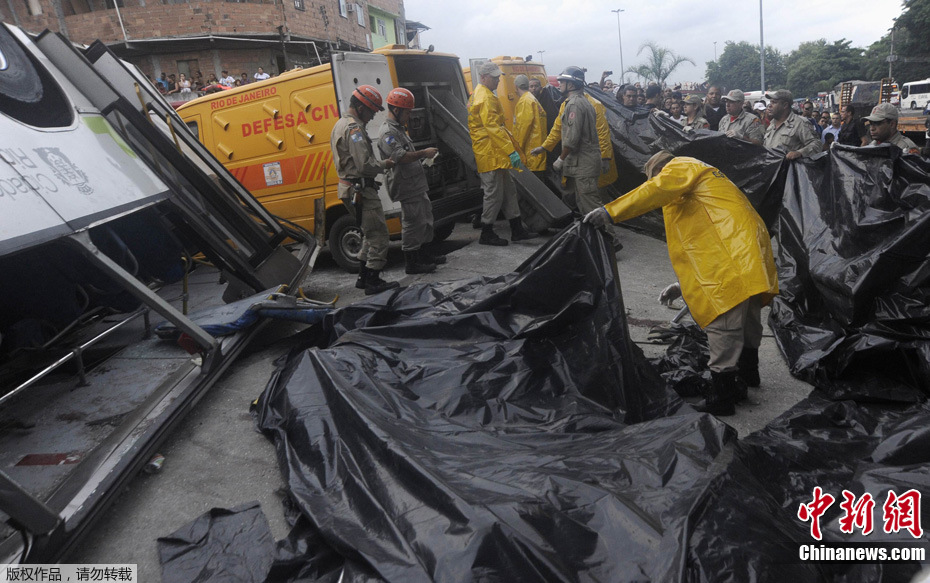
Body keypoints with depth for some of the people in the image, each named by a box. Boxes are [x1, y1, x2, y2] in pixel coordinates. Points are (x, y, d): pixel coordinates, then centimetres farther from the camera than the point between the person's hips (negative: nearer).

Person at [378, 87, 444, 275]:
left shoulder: (399, 129, 19)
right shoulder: (388, 132, -16)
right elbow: (400, 157, -27)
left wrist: (423, 156, 17)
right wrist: (423, 153, -20)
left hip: (417, 184, 11)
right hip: (407, 187, -11)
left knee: (424, 218, 18)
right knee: (413, 222, -6)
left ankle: (422, 255, 30)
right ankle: (411, 263, 3)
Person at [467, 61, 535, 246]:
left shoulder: (477, 95, 19)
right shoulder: (486, 98, -15)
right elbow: (493, 128, -24)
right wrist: (511, 151, -26)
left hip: (496, 154, 11)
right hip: (491, 155, -11)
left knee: (509, 191, 13)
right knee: (494, 194, -4)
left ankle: (517, 230, 18)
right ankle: (486, 234, 6)